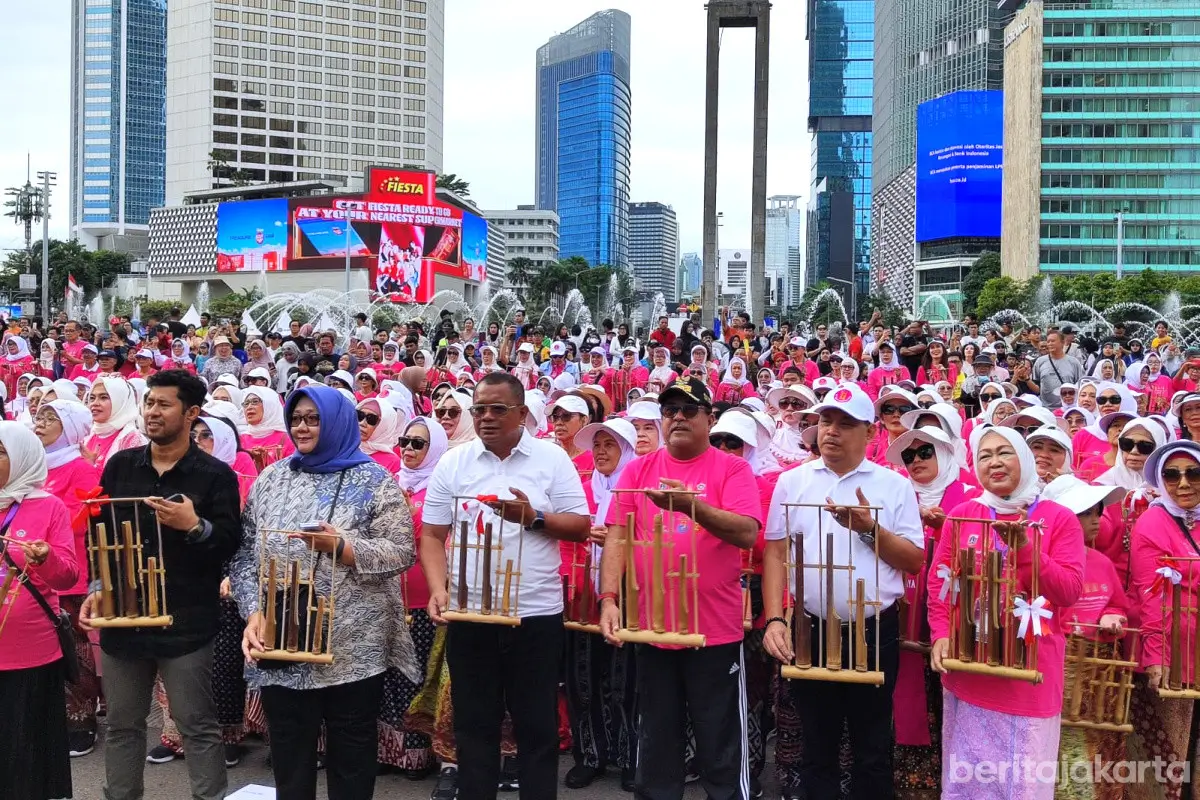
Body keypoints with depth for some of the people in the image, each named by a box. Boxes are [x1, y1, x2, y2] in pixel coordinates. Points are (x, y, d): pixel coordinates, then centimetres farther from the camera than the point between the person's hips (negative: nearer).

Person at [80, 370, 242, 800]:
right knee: (122, 725, 14)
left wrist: (195, 527, -24)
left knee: (198, 726, 2)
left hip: (186, 621, -4)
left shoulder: (216, 474, -4)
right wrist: (97, 588, 3)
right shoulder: (119, 466, 8)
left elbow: (232, 544, -7)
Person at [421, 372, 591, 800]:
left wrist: (534, 517, -17)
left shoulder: (552, 458, 0)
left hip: (536, 613, -1)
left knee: (538, 726, 7)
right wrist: (438, 588, -11)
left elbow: (581, 526, -1)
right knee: (474, 724, 11)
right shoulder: (452, 463, 4)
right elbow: (432, 535, 4)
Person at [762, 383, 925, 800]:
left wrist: (870, 529, -15)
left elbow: (914, 561, -1)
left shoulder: (895, 485, 1)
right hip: (811, 630, 1)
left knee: (873, 749, 10)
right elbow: (775, 553, 1)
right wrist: (774, 619, -9)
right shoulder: (792, 481, 4)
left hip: (875, 632, -1)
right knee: (816, 747, 13)